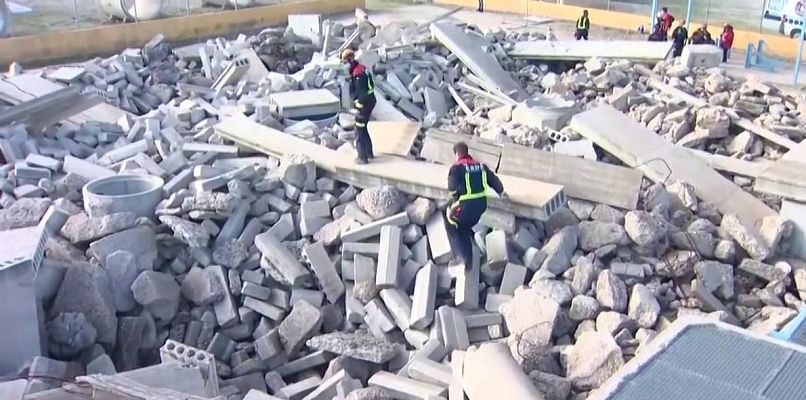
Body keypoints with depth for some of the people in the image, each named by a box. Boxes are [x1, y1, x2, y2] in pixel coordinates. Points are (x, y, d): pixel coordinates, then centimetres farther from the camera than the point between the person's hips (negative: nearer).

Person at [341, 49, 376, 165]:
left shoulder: (358, 73, -22)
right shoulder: (361, 68, 10)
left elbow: (361, 92, -25)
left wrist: (359, 108, -21)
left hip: (364, 103, -10)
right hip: (370, 100, 10)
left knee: (359, 131, -2)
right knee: (363, 128, 21)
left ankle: (363, 157, 3)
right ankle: (369, 153, 30)